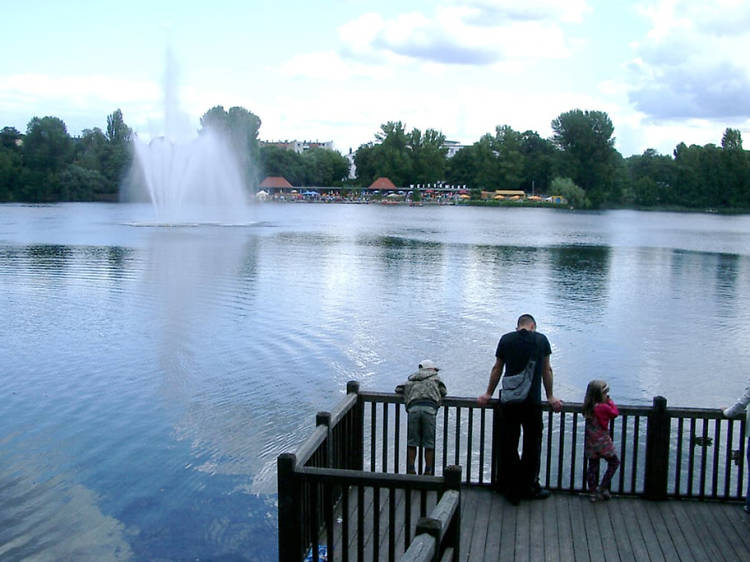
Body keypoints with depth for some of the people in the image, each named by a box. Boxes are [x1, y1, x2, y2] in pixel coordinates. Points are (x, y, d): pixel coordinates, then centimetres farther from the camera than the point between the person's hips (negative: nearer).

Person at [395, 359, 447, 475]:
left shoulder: (411, 379, 29)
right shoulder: (435, 378, 25)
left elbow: (398, 389, 28)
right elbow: (443, 392, 27)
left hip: (413, 408, 2)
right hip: (429, 408, -2)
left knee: (412, 442, 11)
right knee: (429, 443, 6)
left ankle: (411, 470, 12)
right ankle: (428, 472, 10)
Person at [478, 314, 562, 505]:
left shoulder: (506, 339, 4)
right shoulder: (541, 340, 2)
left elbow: (497, 369, 10)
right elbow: (547, 370, 8)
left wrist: (488, 394, 20)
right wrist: (550, 397, 18)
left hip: (509, 401, 1)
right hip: (532, 402, -1)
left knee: (508, 446, 8)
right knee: (532, 444, 13)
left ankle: (512, 489, 12)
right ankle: (529, 487, 20)